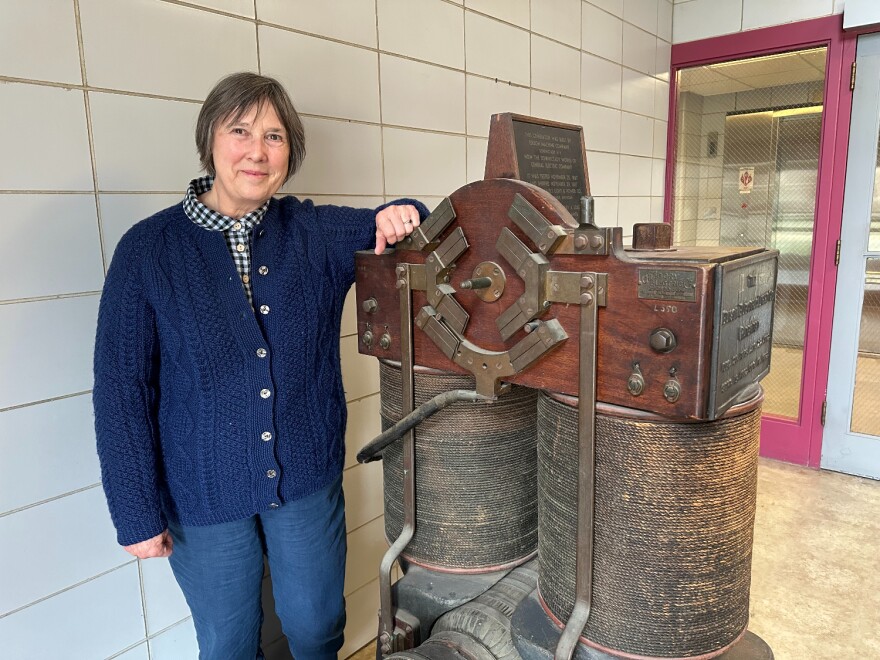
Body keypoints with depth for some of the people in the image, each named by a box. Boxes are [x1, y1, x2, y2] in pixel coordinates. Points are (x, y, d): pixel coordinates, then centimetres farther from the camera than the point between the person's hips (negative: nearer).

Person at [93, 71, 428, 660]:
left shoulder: (317, 232, -4)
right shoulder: (148, 249, -10)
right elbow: (121, 389, -8)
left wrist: (400, 217, -19)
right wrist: (136, 511, -7)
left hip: (309, 480, 2)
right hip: (204, 497, -1)